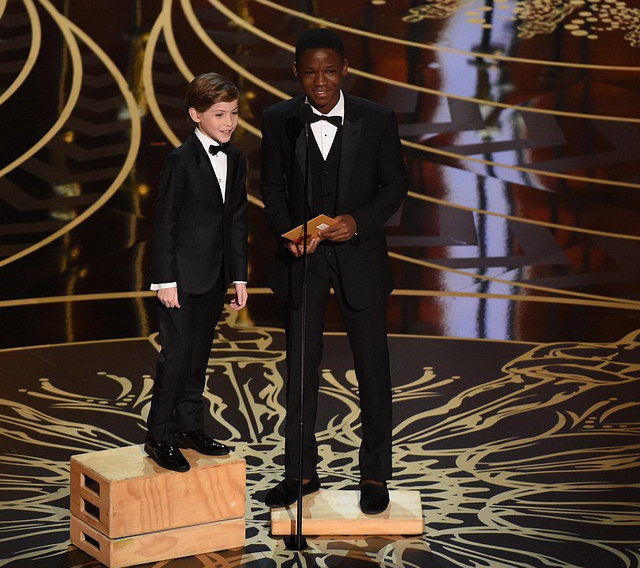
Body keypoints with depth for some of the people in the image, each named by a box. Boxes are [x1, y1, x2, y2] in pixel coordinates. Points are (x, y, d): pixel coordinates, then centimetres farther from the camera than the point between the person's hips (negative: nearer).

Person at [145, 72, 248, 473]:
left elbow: (237, 222, 12)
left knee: (200, 352, 13)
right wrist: (165, 279, -13)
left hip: (215, 276, 7)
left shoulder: (236, 161, 8)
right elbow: (165, 222, -11)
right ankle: (160, 437, 2)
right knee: (177, 353, -5)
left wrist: (239, 276, 10)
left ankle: (190, 426, 23)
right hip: (183, 274, -6)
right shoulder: (182, 160, -11)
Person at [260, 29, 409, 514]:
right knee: (300, 365, 9)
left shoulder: (377, 120, -8)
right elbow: (272, 186, 4)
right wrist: (287, 233, -13)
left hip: (359, 253, -1)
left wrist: (358, 223, -18)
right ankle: (301, 471, 21)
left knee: (372, 364, 5)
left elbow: (395, 184, -2)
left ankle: (375, 474, 18)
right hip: (302, 256, 1)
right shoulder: (279, 120, -4)